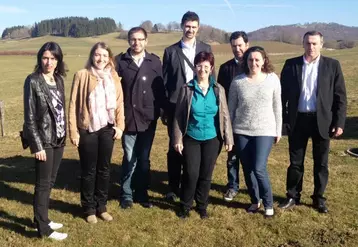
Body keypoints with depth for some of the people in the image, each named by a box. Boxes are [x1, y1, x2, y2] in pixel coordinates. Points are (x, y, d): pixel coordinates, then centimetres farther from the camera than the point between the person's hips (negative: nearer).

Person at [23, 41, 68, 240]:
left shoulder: (58, 79, 6)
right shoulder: (33, 81, -12)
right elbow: (29, 116, -14)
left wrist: (64, 134, 9)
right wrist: (37, 145, -16)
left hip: (59, 139, 6)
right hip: (44, 140, -6)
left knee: (50, 181, 14)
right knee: (43, 184, 2)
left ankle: (43, 220, 28)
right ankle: (43, 228, 13)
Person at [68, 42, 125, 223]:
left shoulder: (113, 76, 5)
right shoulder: (82, 75, -6)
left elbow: (119, 102, 7)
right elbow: (73, 104, -6)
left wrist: (120, 126, -2)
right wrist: (73, 131, -8)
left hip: (107, 129, 3)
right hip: (87, 130, -3)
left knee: (104, 169, 13)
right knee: (89, 170, 8)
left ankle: (101, 206, 28)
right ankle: (89, 208, 23)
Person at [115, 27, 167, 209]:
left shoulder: (155, 61, 4)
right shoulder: (120, 61, -1)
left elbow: (161, 88, 5)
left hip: (148, 118, 2)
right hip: (128, 118, -1)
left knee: (144, 159, 11)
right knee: (130, 159, 4)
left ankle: (142, 194, 25)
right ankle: (127, 195, 21)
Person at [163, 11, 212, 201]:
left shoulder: (206, 49, 8)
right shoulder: (171, 51, 4)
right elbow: (165, 82, 3)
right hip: (176, 106, -1)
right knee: (175, 148, 6)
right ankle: (173, 188, 18)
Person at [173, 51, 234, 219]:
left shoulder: (218, 90, 0)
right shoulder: (187, 89, -5)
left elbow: (224, 115, 3)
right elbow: (178, 116, -3)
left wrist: (228, 139, 0)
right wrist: (177, 139, -6)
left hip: (212, 139, 2)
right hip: (191, 138, -1)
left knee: (206, 174, 9)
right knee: (191, 173, -1)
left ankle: (202, 206, 28)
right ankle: (185, 205, 20)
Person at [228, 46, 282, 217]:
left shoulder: (273, 79, -3)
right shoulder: (238, 81, -3)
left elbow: (277, 106, 3)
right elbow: (231, 108, 4)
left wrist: (278, 131, 4)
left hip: (264, 131, -2)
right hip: (241, 132, 2)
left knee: (259, 169, -11)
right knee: (247, 169, 9)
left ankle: (268, 203, 11)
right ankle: (255, 201, 30)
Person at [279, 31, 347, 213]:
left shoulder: (332, 65, 0)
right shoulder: (291, 64, 1)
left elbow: (340, 96, 0)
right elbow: (283, 93, 4)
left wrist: (339, 122, -5)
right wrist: (283, 119, 0)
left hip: (322, 120, 0)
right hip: (297, 120, 1)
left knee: (321, 163, 11)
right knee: (295, 162, 10)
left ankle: (319, 198, 26)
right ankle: (293, 196, 25)